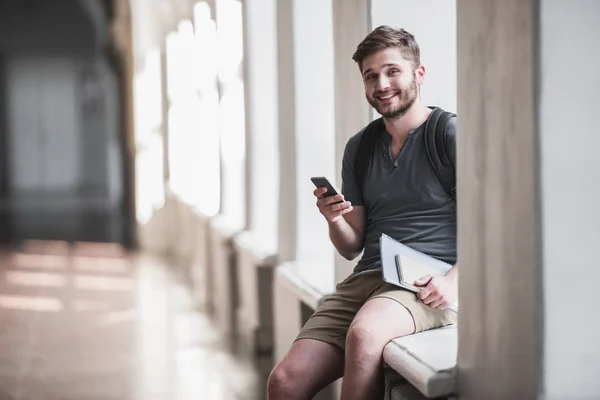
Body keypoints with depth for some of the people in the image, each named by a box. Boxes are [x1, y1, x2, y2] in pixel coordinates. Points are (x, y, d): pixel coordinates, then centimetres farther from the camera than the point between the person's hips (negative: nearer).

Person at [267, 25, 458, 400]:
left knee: (363, 332, -37)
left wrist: (454, 281, -18)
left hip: (427, 284, -5)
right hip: (366, 280, 5)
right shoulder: (360, 148, 17)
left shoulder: (450, 136, -1)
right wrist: (334, 219, -3)